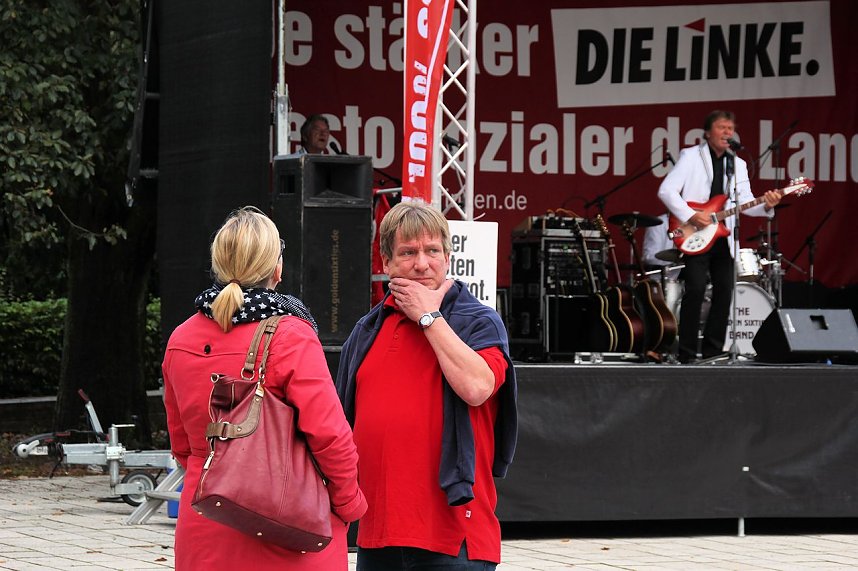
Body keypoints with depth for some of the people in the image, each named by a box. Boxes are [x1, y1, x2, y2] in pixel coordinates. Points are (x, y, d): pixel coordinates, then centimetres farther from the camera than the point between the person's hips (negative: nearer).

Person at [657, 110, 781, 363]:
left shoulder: (738, 165, 15)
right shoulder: (691, 156, -1)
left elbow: (745, 202, 6)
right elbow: (666, 190, -10)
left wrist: (766, 206, -15)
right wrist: (690, 216, -19)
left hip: (722, 237, 6)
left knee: (724, 292, 3)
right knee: (696, 290, -15)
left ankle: (712, 352, 13)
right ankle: (687, 354, -10)